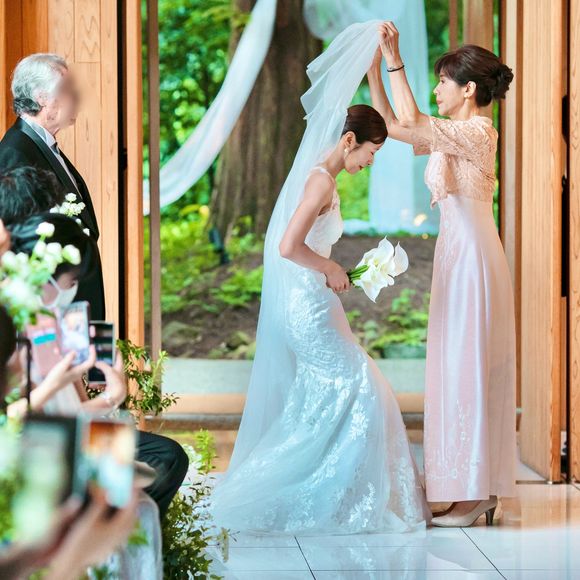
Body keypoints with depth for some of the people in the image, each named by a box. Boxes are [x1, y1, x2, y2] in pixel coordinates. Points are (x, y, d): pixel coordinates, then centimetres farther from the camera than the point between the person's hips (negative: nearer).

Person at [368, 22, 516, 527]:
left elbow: (407, 125, -24)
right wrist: (374, 66, 7)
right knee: (465, 370, 11)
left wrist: (394, 60, -19)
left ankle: (473, 496, -3)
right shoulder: (453, 136, 14)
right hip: (459, 257, 10)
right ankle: (481, 490, 17)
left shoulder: (477, 133, -14)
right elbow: (392, 124, 14)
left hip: (473, 257, -10)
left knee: (468, 369, -7)